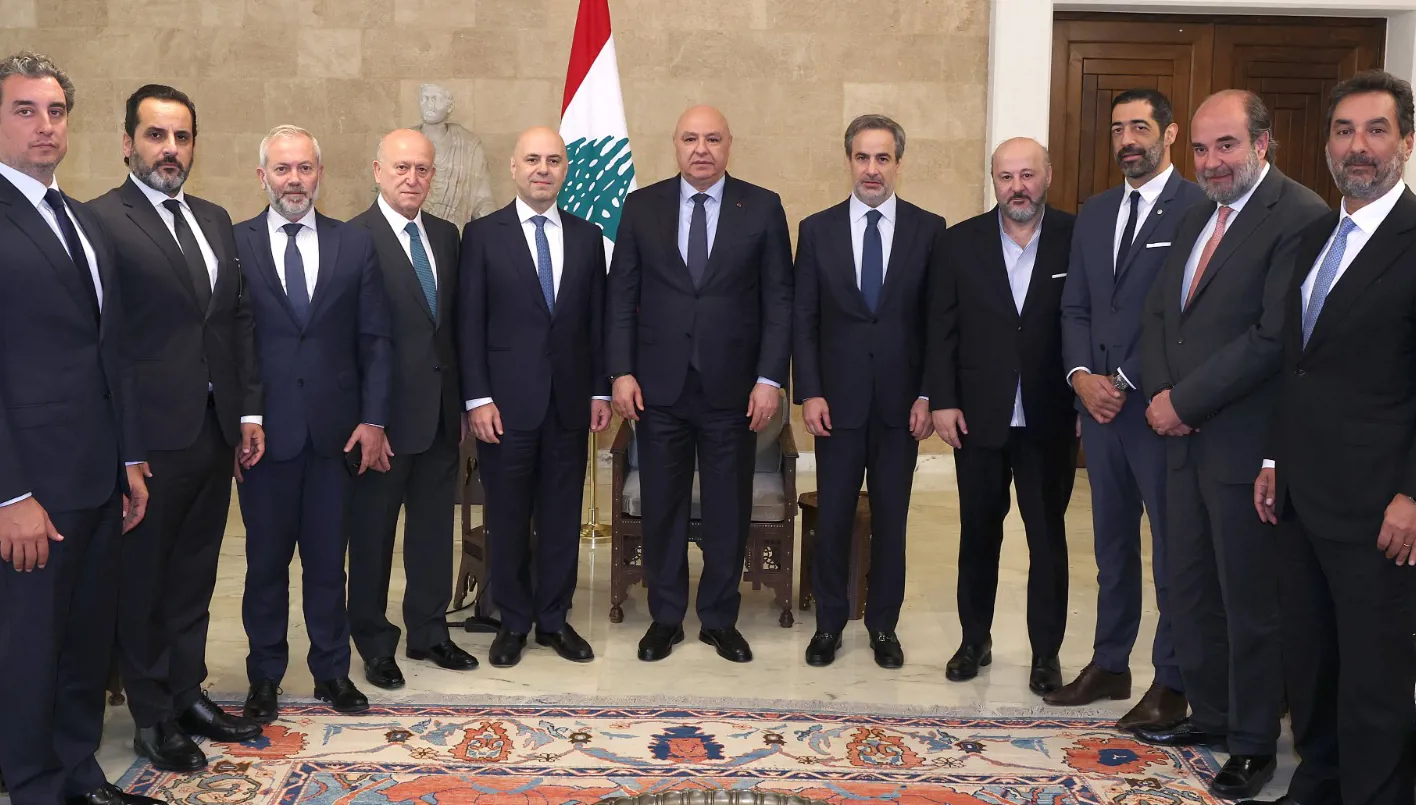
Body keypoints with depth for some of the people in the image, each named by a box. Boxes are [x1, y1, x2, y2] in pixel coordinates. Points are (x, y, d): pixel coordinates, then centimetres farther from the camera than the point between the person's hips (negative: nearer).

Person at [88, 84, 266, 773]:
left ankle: (188, 694, 32)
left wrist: (249, 410, 9)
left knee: (193, 576, 17)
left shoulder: (214, 220, 12)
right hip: (150, 438, -6)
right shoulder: (99, 220, -10)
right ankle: (153, 716, 24)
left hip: (216, 432, 6)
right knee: (143, 582, 9)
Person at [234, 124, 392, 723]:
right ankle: (264, 677, 26)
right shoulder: (233, 244, -1)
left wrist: (372, 420, -3)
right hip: (264, 429, -1)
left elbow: (375, 339, 3)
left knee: (328, 560, 11)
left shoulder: (355, 244, 4)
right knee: (266, 562, 10)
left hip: (336, 430, 1)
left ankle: (332, 671, 26)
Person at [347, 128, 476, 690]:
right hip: (385, 411, -6)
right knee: (372, 532, 8)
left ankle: (429, 633, 30)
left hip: (440, 410, 6)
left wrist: (462, 398, 10)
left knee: (435, 527, 15)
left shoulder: (445, 235, 10)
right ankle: (375, 644, 23)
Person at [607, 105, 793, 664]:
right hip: (659, 385, 1)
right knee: (662, 507, 10)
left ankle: (720, 619, 25)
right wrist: (622, 372, -4)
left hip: (731, 387, 0)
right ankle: (665, 617, 25)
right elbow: (622, 295, 4)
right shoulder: (641, 206, 4)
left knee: (729, 509, 9)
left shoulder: (762, 208, 1)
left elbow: (779, 299, 0)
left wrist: (770, 378, -8)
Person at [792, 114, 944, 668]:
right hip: (838, 399, 0)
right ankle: (829, 623, 22)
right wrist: (809, 393, -6)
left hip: (901, 402, 0)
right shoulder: (818, 229, 2)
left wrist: (929, 395, -5)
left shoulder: (928, 229, 1)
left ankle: (883, 624, 23)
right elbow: (803, 319, 1)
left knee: (891, 518, 9)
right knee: (833, 517, 7)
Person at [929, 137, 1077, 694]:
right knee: (978, 533, 13)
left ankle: (1046, 652, 21)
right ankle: (975, 639, 29)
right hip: (978, 416, 1)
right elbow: (941, 330, 1)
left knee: (1048, 537, 8)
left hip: (1049, 419, -1)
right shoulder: (959, 243, 0)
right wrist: (942, 402, -5)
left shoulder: (1078, 240, -4)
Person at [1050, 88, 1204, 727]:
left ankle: (1171, 684, 14)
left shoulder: (1198, 208, -8)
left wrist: (1126, 380, -12)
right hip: (1098, 403, 7)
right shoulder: (1093, 213, 14)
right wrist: (1082, 376, -3)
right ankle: (1109, 664, 26)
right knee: (1112, 542, 15)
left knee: (1173, 548, 3)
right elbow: (1075, 306, 13)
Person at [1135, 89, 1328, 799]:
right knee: (1189, 589, 17)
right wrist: (1161, 393, -3)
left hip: (1244, 444, -8)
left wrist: (1184, 402, -16)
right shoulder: (1196, 218, 13)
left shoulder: (1300, 216, -14)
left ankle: (1254, 742, 22)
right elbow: (1157, 313, 14)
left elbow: (1274, 336, -21)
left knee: (1250, 601, 6)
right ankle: (1210, 713, 34)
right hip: (1184, 436, 8)